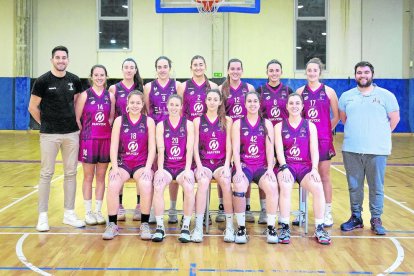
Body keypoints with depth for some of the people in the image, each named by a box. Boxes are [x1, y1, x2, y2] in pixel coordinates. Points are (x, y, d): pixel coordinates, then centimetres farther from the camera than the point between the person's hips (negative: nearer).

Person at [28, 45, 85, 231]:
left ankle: (69, 213, 17)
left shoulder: (74, 80, 5)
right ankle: (43, 215, 8)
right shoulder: (43, 81, -6)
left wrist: (75, 121, 8)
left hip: (71, 133, 4)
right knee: (46, 174, 0)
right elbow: (33, 107, -1)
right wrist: (45, 123, 3)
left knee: (71, 173, 7)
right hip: (49, 134, -4)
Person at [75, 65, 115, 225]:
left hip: (106, 140, 3)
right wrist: (85, 133, -5)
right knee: (88, 177, 4)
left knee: (101, 177, 8)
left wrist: (107, 131, 1)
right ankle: (88, 212, 13)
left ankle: (98, 211, 17)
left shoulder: (110, 96, 5)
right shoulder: (84, 95, -3)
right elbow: (77, 118, -3)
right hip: (88, 139, -3)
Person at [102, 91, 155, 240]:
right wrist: (115, 168, -12)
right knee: (113, 185, -29)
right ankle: (112, 224, -13)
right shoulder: (119, 120, 6)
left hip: (142, 164, -1)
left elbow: (152, 148, 1)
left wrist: (147, 168, -12)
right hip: (122, 162, 1)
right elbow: (114, 146, 1)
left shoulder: (149, 121, 5)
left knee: (146, 184, -32)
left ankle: (144, 224, -16)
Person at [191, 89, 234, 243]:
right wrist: (199, 167, -10)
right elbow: (195, 146, 3)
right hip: (203, 162, 0)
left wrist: (226, 166, -9)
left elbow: (228, 145, 5)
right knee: (203, 182, -33)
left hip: (221, 162, 0)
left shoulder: (227, 121, 11)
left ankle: (229, 226, -23)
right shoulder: (198, 121, 10)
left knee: (226, 182, -33)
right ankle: (198, 227, -31)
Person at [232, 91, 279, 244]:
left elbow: (270, 149, 5)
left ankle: (271, 227, -17)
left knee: (272, 187, -30)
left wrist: (270, 168, -9)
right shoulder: (238, 124, 8)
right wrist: (238, 170, -14)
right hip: (243, 165, -1)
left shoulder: (267, 124, 12)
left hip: (262, 166, 1)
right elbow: (235, 149, 0)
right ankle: (241, 227, -18)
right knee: (239, 188, -33)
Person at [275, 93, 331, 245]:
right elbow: (279, 150, -3)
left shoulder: (310, 126, 11)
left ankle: (319, 228, -17)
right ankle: (284, 228, -25)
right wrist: (284, 168, -20)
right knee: (285, 187, -34)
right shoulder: (279, 126, 9)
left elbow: (314, 150, 2)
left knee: (318, 187, -29)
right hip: (286, 165, -1)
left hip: (305, 166, 1)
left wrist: (314, 169, -15)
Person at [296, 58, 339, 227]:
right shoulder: (300, 91, 5)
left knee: (324, 177, 4)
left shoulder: (329, 91, 0)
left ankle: (327, 213, 13)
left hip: (323, 139, -2)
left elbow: (336, 116, 4)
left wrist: (328, 130, 1)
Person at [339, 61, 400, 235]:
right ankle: (356, 217, 21)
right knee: (354, 186, 10)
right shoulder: (346, 96, 9)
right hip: (351, 150, 2)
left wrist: (381, 135, 7)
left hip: (377, 150, -2)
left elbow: (394, 118, 6)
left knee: (376, 187, 2)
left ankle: (376, 220, 12)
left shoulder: (386, 95, 1)